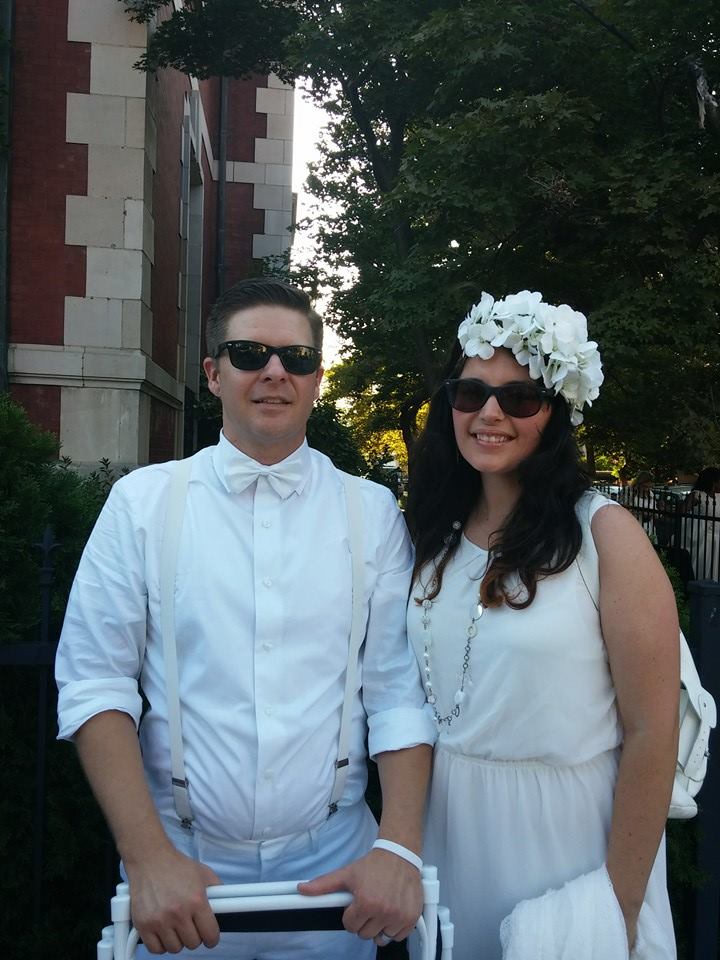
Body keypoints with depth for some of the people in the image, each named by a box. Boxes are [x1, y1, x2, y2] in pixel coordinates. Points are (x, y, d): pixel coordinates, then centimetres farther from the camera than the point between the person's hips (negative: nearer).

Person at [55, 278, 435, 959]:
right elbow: (96, 684, -7)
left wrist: (400, 849, -13)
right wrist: (147, 857, -13)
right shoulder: (141, 502, -5)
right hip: (179, 862, 0)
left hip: (333, 868, 1)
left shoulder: (373, 513, -2)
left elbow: (398, 691, -4)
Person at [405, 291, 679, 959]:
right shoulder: (436, 537, 0)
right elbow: (410, 694, 7)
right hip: (449, 829, 5)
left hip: (564, 830, -4)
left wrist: (619, 904, -13)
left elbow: (650, 734, -14)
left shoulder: (605, 535, -15)